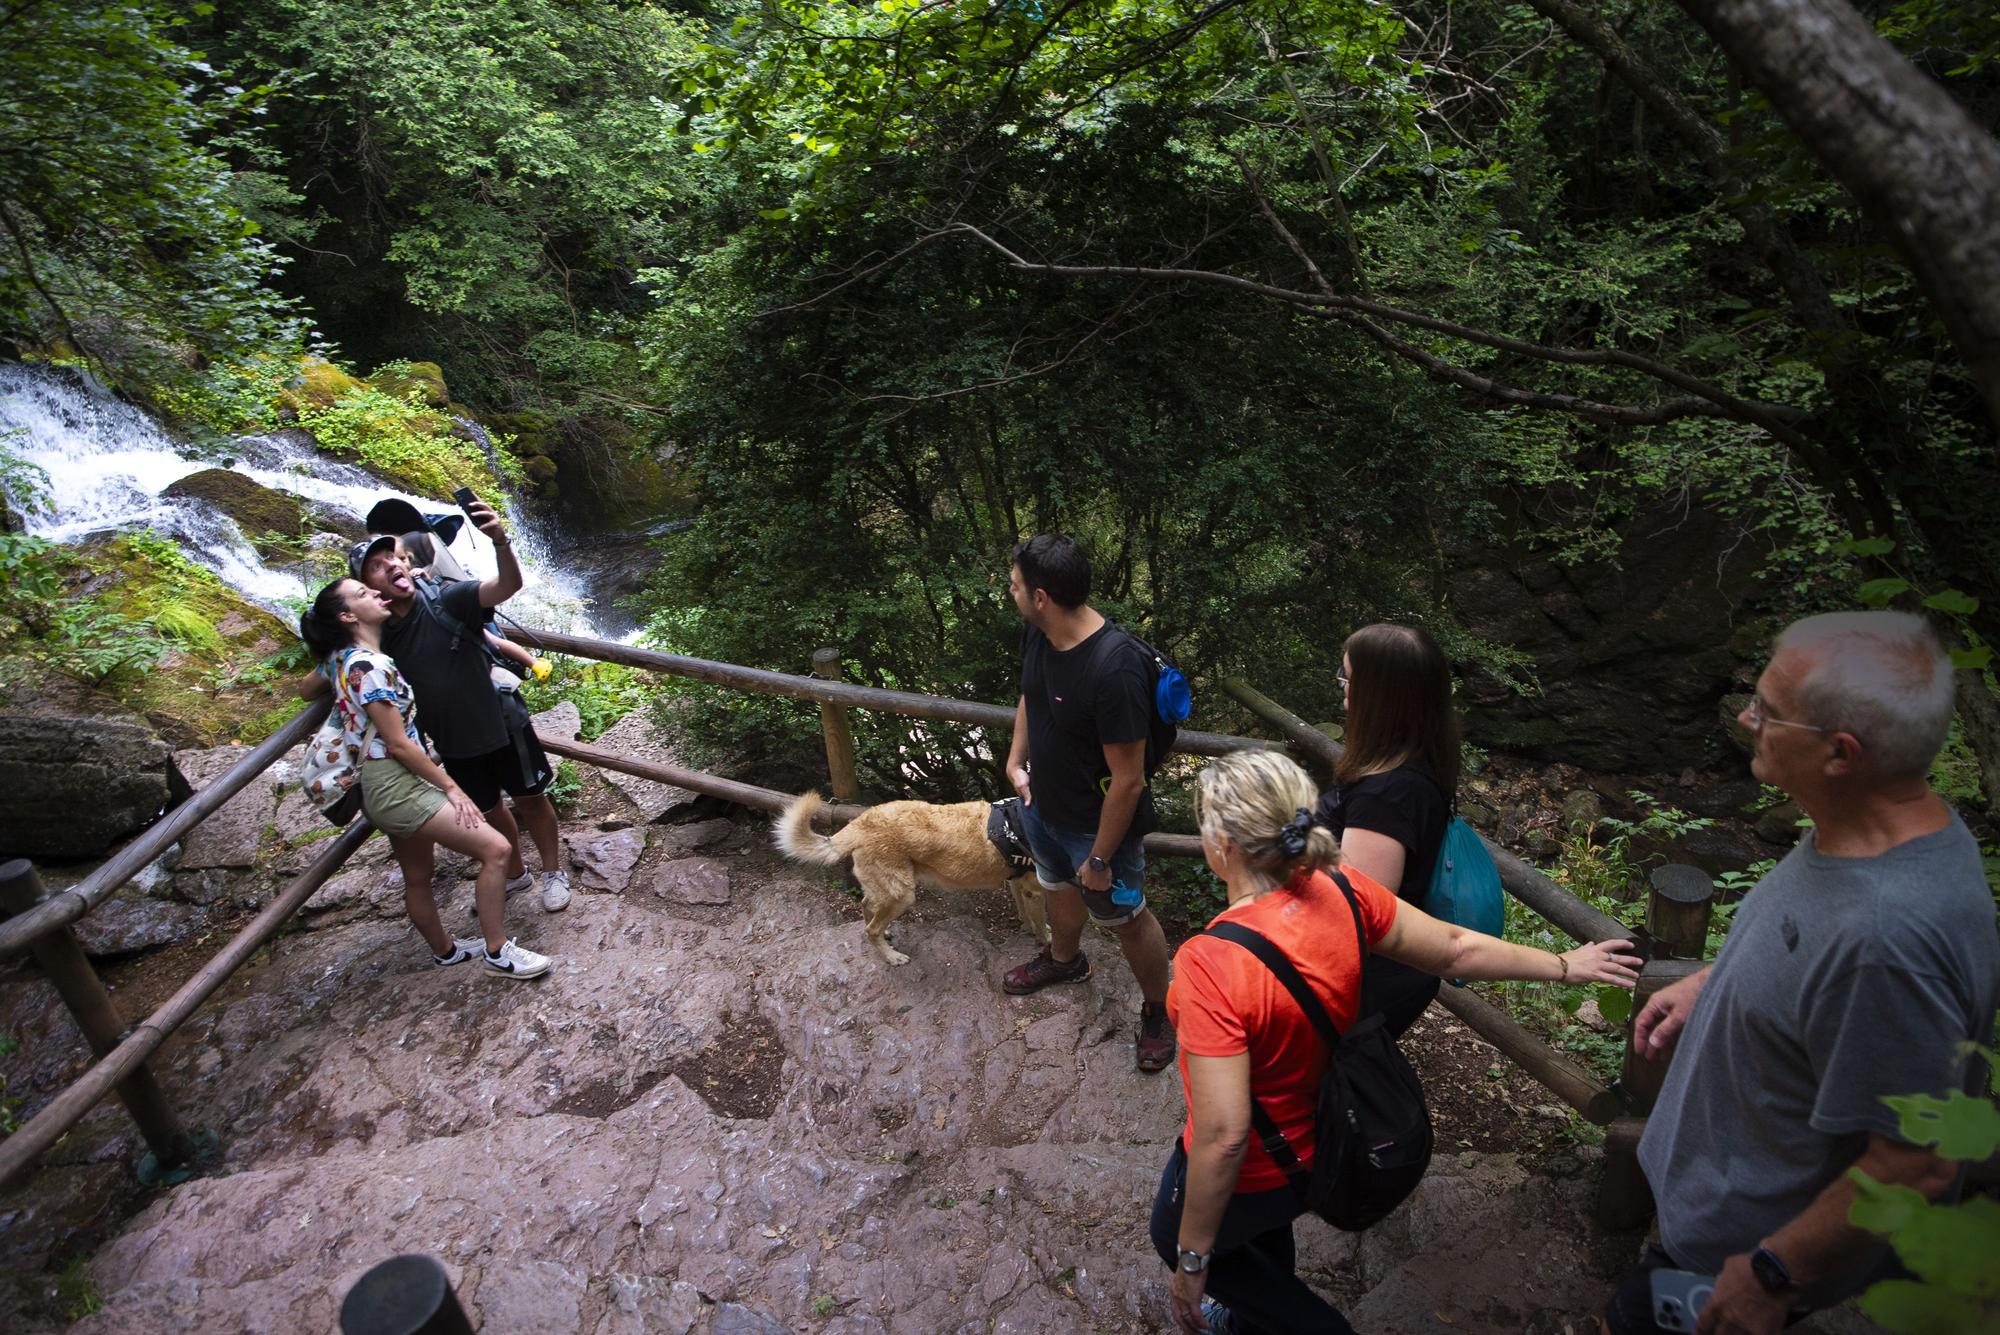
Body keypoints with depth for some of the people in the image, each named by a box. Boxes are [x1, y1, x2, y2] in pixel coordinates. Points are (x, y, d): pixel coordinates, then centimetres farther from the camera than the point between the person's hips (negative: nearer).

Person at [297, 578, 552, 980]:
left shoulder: (342, 660, 8)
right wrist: (451, 787, -13)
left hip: (389, 785, 10)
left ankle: (444, 949, 41)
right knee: (495, 849, -12)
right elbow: (398, 744, -19)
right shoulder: (368, 666, -20)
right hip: (395, 785, -10)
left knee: (417, 875, 24)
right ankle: (497, 952, -4)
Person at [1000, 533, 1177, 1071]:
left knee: (1125, 917, 15)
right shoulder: (1037, 636, -14)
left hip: (1098, 823, -7)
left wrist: (1100, 858, -20)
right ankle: (1064, 959, 62)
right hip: (1042, 804, 8)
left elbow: (1128, 780, -30)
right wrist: (1015, 759, 2)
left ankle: (1158, 1007, 42)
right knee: (1060, 887, 32)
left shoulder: (1115, 669, -38)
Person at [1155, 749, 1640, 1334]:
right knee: (1263, 1226, 37)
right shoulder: (1340, 893, -20)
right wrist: (1562, 966, 12)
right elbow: (1454, 950, -6)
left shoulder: (1210, 965, -39)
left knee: (1176, 1236, 27)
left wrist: (1191, 1263, -20)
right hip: (1323, 1145, 7)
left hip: (1248, 1174, -6)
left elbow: (1223, 1135, -35)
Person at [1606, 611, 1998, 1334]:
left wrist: (1772, 1274, -20)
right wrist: (1710, 981, 5)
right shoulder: (1871, 827, -10)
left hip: (1757, 1237, -8)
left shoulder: (1888, 935, -40)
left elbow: (1917, 1166, -31)